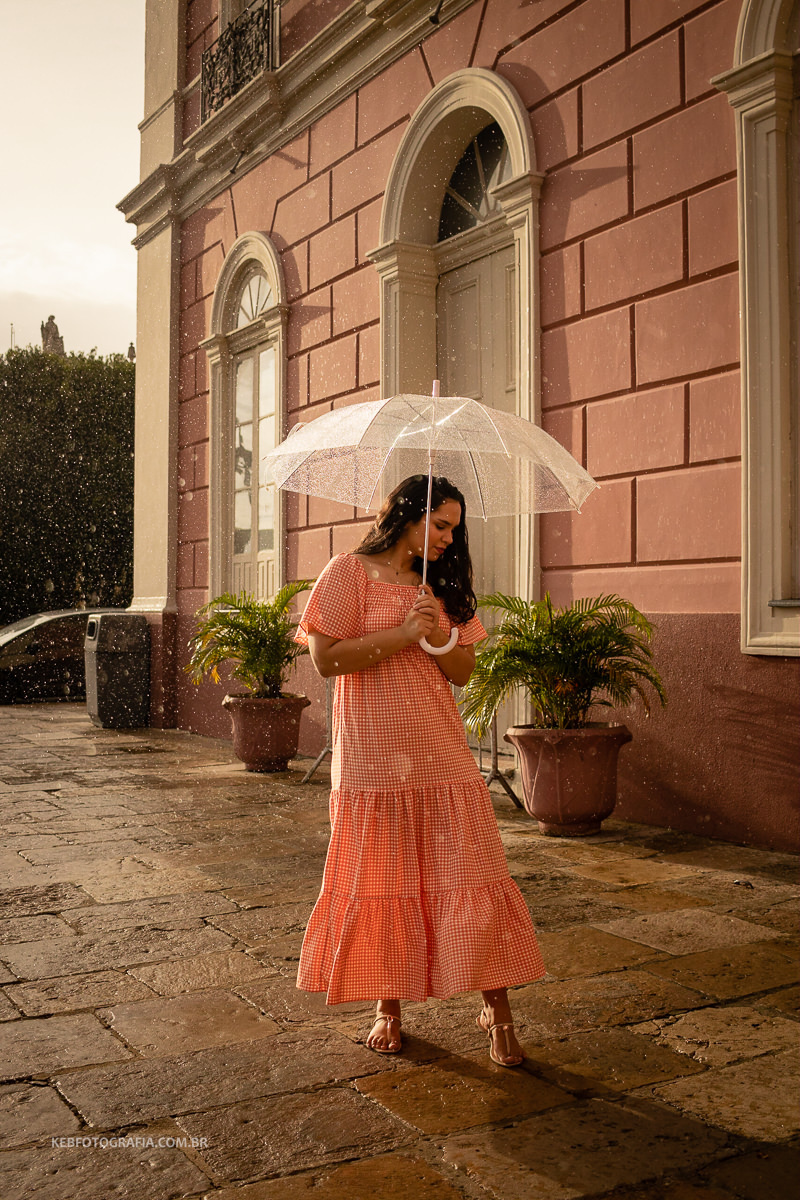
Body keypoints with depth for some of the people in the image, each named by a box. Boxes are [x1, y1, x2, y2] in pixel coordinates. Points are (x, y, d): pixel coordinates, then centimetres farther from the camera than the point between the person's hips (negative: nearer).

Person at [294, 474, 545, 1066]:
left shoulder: (440, 585, 15)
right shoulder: (350, 572, -1)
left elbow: (465, 669, 10)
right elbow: (326, 657, -11)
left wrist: (437, 637, -10)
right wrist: (404, 634, -14)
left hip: (442, 754, 4)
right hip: (374, 757, -4)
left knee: (470, 874, 0)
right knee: (382, 881, 4)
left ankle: (496, 1008, 11)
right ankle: (388, 1006, 21)